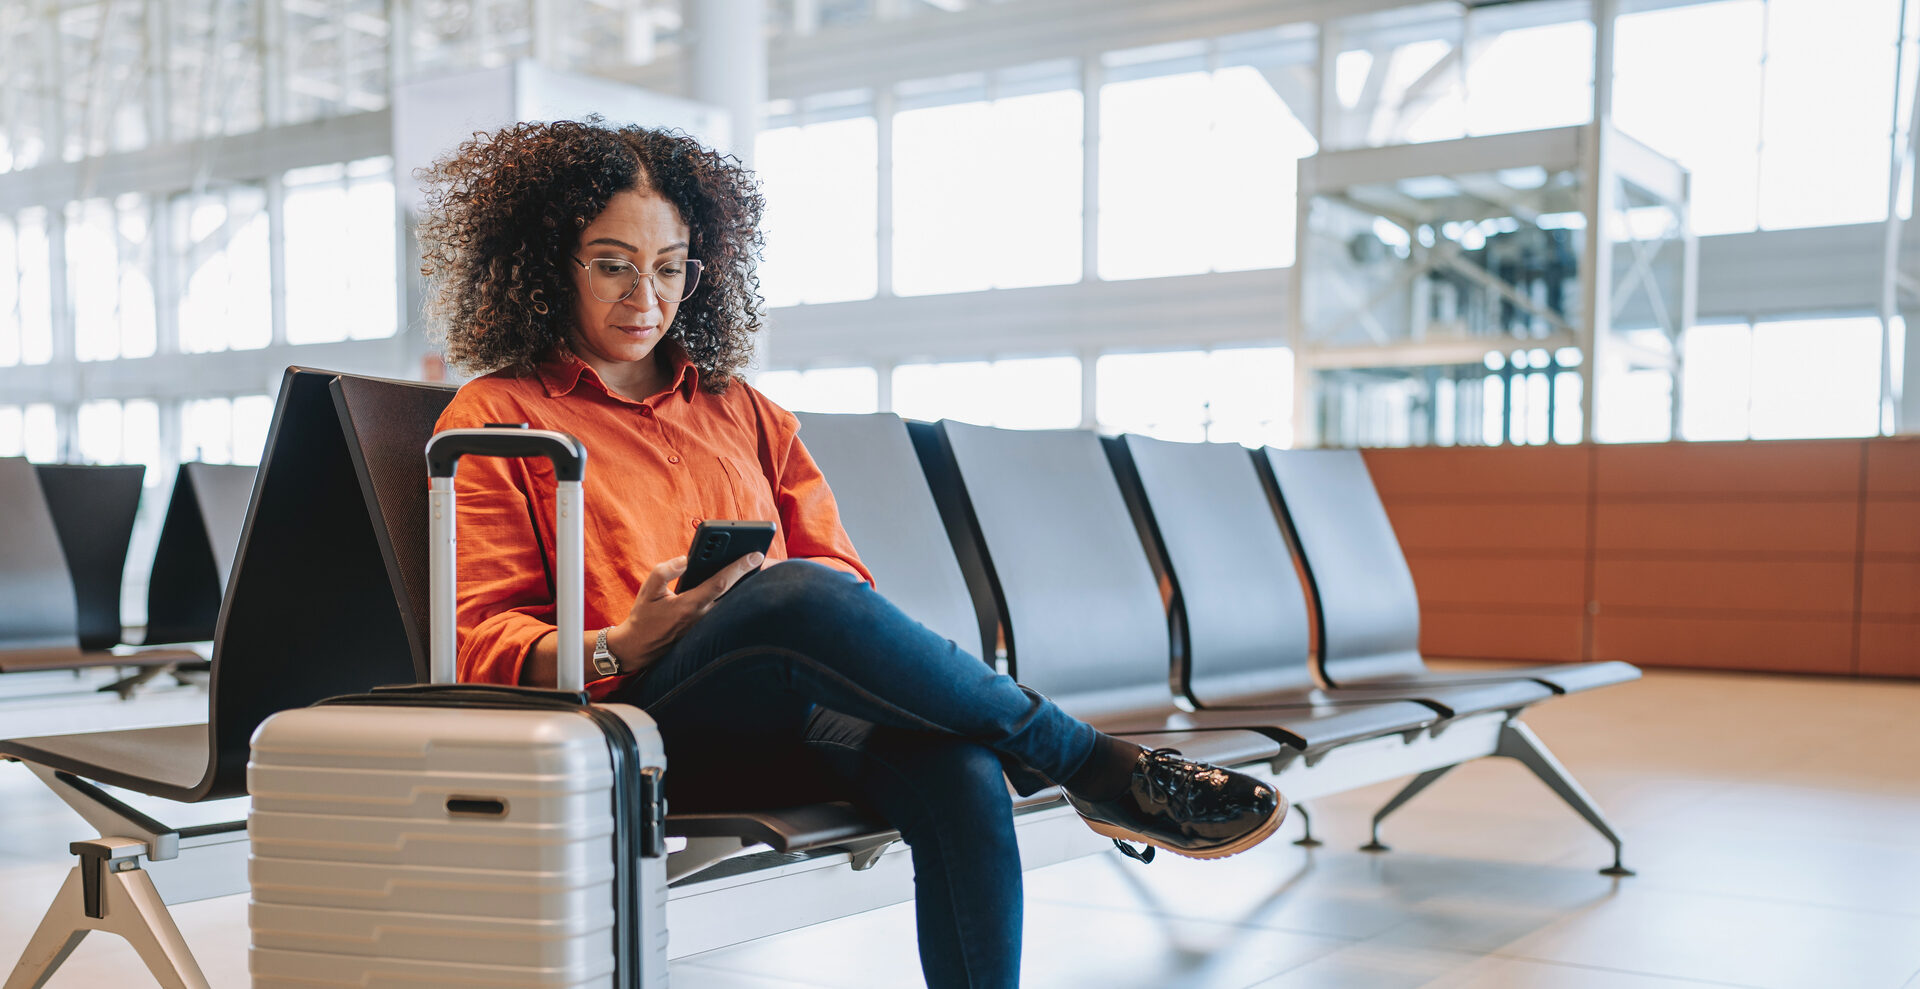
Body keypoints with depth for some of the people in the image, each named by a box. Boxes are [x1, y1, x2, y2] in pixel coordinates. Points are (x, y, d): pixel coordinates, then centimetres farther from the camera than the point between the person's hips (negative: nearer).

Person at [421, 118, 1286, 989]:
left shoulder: (741, 411, 27)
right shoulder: (496, 417, 13)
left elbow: (841, 572, 18)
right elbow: (482, 645, 3)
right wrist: (620, 646, -18)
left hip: (803, 723, 4)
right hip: (641, 730, -4)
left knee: (959, 771, -31)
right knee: (798, 597, -36)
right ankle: (1100, 769, -20)